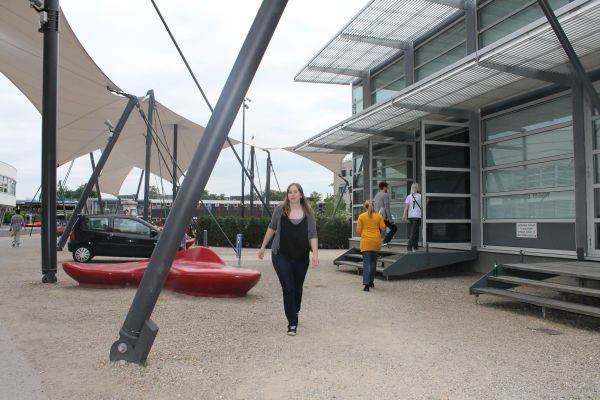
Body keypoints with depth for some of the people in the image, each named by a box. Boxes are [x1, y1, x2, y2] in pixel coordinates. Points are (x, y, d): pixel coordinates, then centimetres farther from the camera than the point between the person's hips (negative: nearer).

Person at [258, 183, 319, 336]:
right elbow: (272, 228, 9)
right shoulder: (280, 210, -2)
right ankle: (292, 324, 3)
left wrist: (315, 253, -15)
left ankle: (294, 313, 42)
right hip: (282, 256, -2)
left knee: (297, 289, 14)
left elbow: (313, 235, -2)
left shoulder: (308, 214, 0)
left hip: (301, 258, 2)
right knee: (288, 289, -5)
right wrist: (263, 247, 12)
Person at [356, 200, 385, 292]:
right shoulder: (379, 215, 2)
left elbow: (358, 230, -2)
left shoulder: (361, 216, -3)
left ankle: (366, 284, -15)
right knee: (373, 261, 18)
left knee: (366, 262, -4)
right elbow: (383, 228, 1)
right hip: (376, 241, 2)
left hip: (366, 241, -2)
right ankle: (371, 282, 25)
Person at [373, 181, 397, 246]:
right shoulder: (385, 195, -6)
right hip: (383, 217, -7)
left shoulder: (376, 195, 17)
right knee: (394, 228, 8)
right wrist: (391, 220, -12)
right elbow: (387, 208, -13)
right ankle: (386, 241, -5)